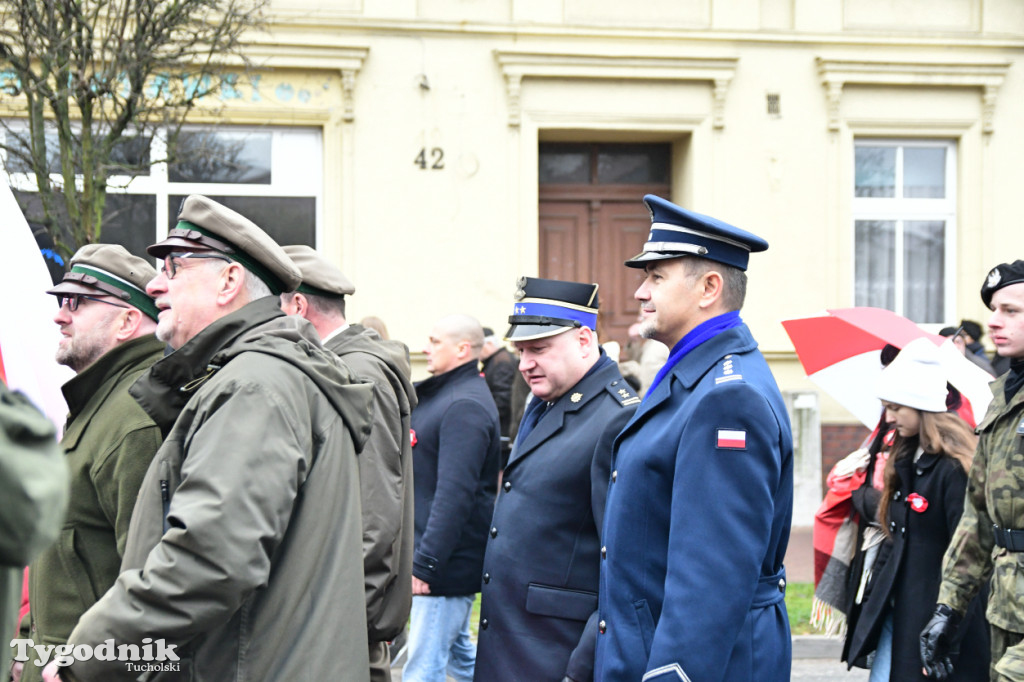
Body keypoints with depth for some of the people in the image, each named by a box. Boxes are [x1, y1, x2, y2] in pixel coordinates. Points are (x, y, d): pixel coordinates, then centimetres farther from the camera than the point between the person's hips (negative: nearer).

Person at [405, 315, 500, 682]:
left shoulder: (465, 406, -19)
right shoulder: (437, 394, 14)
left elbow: (455, 493, -25)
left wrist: (425, 563, -26)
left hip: (449, 560, -10)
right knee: (458, 651, 20)